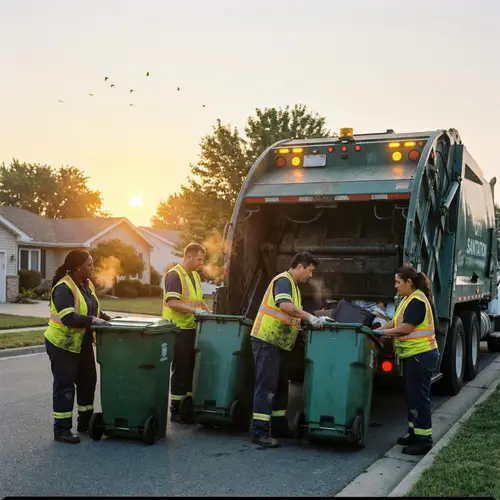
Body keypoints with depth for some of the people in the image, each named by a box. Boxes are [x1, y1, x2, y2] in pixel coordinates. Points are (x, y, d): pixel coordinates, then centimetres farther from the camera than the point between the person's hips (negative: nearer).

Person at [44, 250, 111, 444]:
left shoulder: (87, 284, 7)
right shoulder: (63, 288, -20)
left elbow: (94, 310, 16)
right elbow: (68, 318, -30)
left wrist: (108, 319, 1)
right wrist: (92, 320, -32)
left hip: (83, 344, 9)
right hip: (62, 345, -9)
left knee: (87, 382, 14)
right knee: (64, 386, -2)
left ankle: (85, 422, 28)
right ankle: (61, 429, 7)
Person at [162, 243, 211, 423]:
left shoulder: (195, 276, 15)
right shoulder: (174, 275, -13)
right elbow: (172, 303, -22)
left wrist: (209, 313, 10)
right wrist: (195, 310, -26)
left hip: (192, 328, 8)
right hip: (178, 329, -8)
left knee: (192, 367, 11)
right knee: (181, 369, -3)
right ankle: (175, 410, 7)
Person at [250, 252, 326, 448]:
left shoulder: (293, 285, 19)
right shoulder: (283, 280, -12)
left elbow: (292, 313, 21)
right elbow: (285, 305, -29)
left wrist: (318, 320, 13)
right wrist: (310, 317, -28)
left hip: (278, 343, 10)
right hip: (267, 340, -10)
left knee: (280, 385, 16)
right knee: (266, 386, -9)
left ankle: (279, 426, 25)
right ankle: (259, 431, -6)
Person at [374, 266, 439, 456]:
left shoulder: (417, 301, -17)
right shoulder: (408, 299, 14)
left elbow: (406, 328, -21)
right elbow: (396, 321, 15)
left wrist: (383, 333, -12)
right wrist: (377, 329, 5)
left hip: (421, 356, -10)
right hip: (413, 355, 10)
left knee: (419, 396, -5)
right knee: (411, 395, 16)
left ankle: (423, 440, 2)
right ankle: (414, 432, 27)